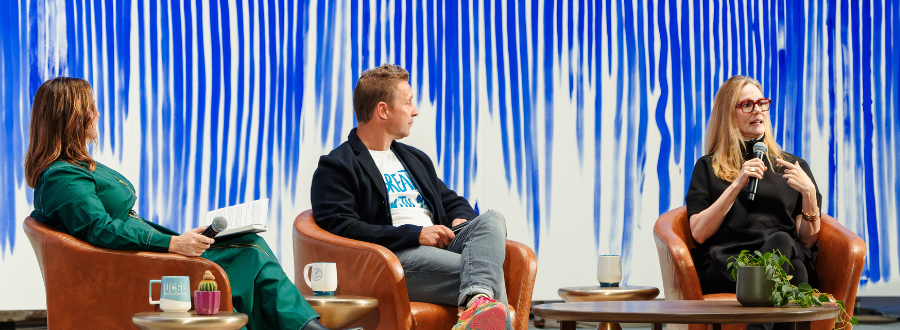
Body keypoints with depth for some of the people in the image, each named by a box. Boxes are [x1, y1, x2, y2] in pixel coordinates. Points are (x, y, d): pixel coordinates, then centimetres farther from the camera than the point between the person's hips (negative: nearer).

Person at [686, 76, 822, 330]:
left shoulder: (794, 166, 25)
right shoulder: (708, 167, 21)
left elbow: (808, 240, 15)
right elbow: (699, 233, 4)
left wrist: (809, 193, -2)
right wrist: (737, 185, -3)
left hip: (789, 260, 2)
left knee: (780, 241, -37)